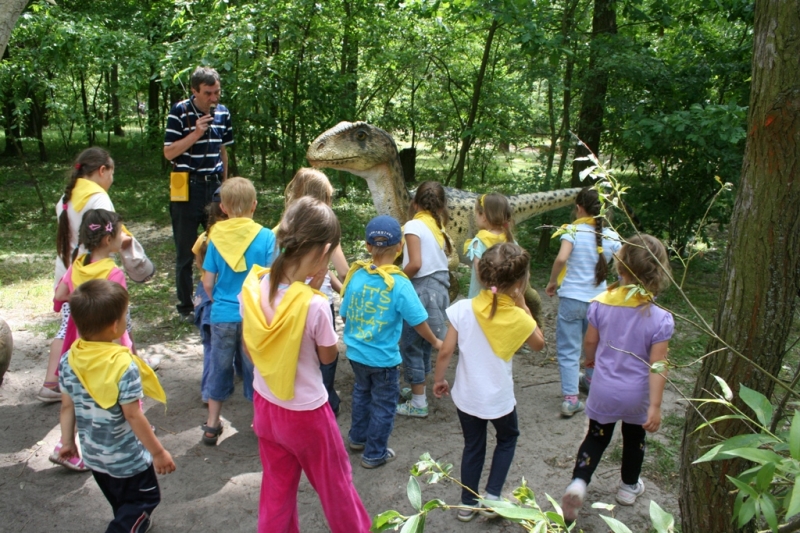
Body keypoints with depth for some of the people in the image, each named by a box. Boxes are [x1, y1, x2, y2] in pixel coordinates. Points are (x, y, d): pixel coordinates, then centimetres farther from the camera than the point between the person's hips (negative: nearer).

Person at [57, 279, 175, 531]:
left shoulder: (68, 360, -10)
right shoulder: (123, 365, -28)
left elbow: (67, 407, 0)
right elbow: (132, 416, -23)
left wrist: (67, 441, 15)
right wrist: (158, 452, -13)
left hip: (93, 454, 7)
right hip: (127, 457, -7)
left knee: (121, 502, 28)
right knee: (144, 499, 13)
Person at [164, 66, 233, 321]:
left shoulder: (223, 113, 6)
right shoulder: (179, 112, -9)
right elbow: (169, 152, -11)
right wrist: (196, 133, -21)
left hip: (215, 187, 4)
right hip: (188, 189, -4)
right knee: (186, 252, 6)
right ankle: (186, 306, 19)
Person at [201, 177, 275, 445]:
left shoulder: (216, 237, -4)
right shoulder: (266, 236, -10)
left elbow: (208, 283, -2)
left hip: (222, 315, 2)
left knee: (219, 368, 16)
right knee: (255, 369, 14)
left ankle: (212, 425, 29)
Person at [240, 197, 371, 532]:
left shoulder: (253, 288, -14)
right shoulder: (314, 305, -30)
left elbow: (250, 348, 0)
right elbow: (328, 356, -11)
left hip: (265, 405, 5)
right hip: (306, 413, -5)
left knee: (277, 487, 24)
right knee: (335, 483, 21)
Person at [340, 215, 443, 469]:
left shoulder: (356, 276, -10)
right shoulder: (399, 284, -22)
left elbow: (345, 315, 0)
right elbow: (418, 322, -16)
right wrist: (435, 342, 3)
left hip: (355, 353, 5)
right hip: (383, 358, -5)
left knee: (362, 392, 28)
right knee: (383, 405, 14)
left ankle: (358, 438, 44)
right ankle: (374, 454, 27)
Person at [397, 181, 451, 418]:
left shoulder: (414, 225, -12)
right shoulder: (439, 226, 8)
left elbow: (415, 264, -20)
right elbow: (445, 254, -1)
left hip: (421, 288, -8)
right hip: (439, 286, 8)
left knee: (410, 345, 3)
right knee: (424, 342, 20)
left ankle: (418, 403, 8)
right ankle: (417, 389, 32)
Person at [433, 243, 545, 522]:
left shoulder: (463, 309, -16)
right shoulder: (517, 317, -17)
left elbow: (445, 352, -11)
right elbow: (538, 344, 4)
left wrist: (438, 380, 7)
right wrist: (522, 306, -2)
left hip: (466, 395, 2)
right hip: (499, 398, -2)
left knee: (473, 446, 22)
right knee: (508, 438, 27)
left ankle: (468, 504, 32)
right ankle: (492, 496, 20)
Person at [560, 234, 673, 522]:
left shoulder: (601, 304, -16)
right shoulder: (660, 318, -22)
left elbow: (590, 341, -3)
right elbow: (656, 366, -20)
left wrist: (590, 359, 19)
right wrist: (655, 406, -14)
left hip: (604, 390, 1)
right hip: (637, 394, -1)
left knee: (596, 437, 17)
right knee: (634, 438, 23)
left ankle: (578, 483, -3)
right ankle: (629, 487, 43)